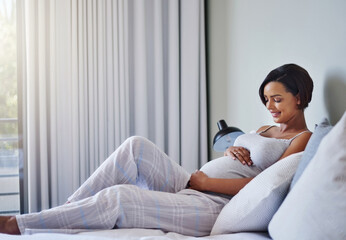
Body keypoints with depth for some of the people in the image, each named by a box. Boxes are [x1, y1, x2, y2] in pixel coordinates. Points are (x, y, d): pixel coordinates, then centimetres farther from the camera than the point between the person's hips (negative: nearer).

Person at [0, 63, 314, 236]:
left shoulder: (302, 138, -1)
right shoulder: (264, 130, 26)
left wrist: (203, 180, -11)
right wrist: (230, 151, 3)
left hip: (214, 206, -8)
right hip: (189, 186, 9)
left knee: (117, 197, -23)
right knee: (136, 146, -11)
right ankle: (65, 210, -7)